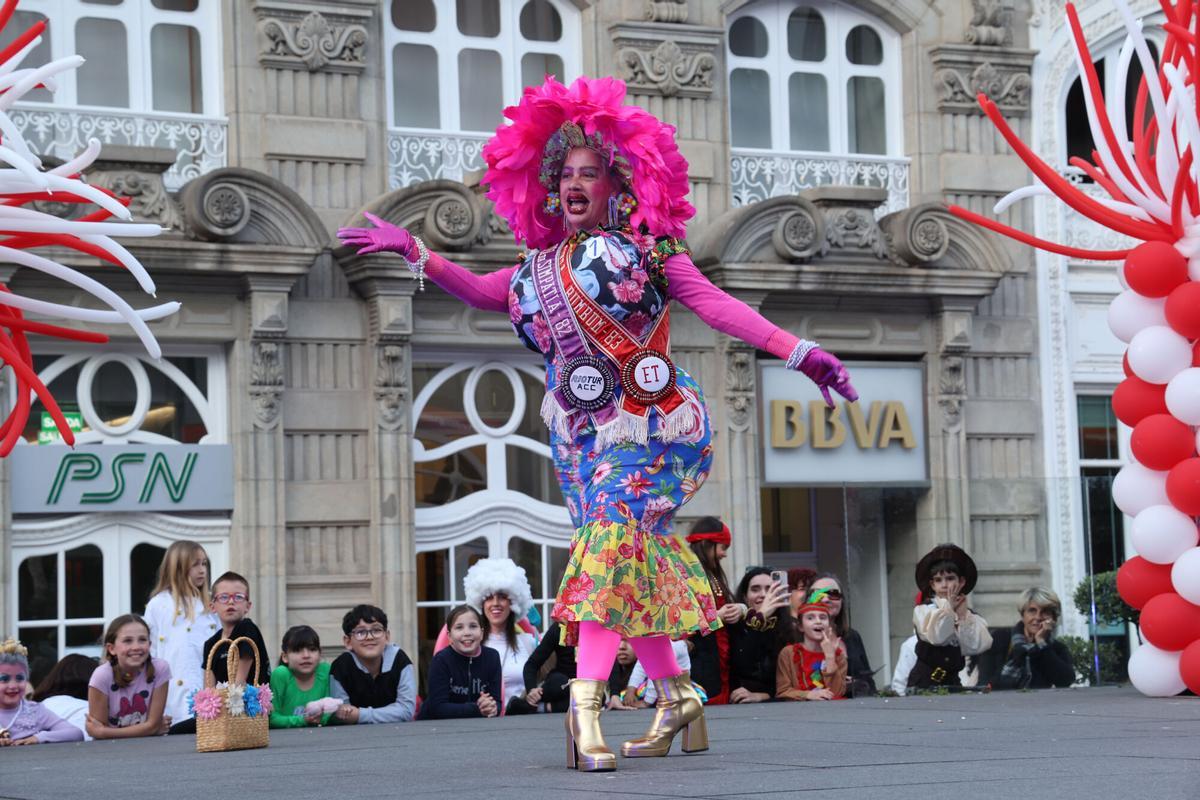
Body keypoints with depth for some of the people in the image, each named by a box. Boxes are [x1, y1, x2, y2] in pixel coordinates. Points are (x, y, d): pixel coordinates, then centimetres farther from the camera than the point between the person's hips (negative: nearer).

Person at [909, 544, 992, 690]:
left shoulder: (972, 618, 7)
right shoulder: (923, 611, 0)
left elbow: (976, 646, -9)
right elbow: (936, 637, -19)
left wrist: (962, 616, -4)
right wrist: (948, 607, -6)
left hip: (953, 681, 3)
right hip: (925, 682, -3)